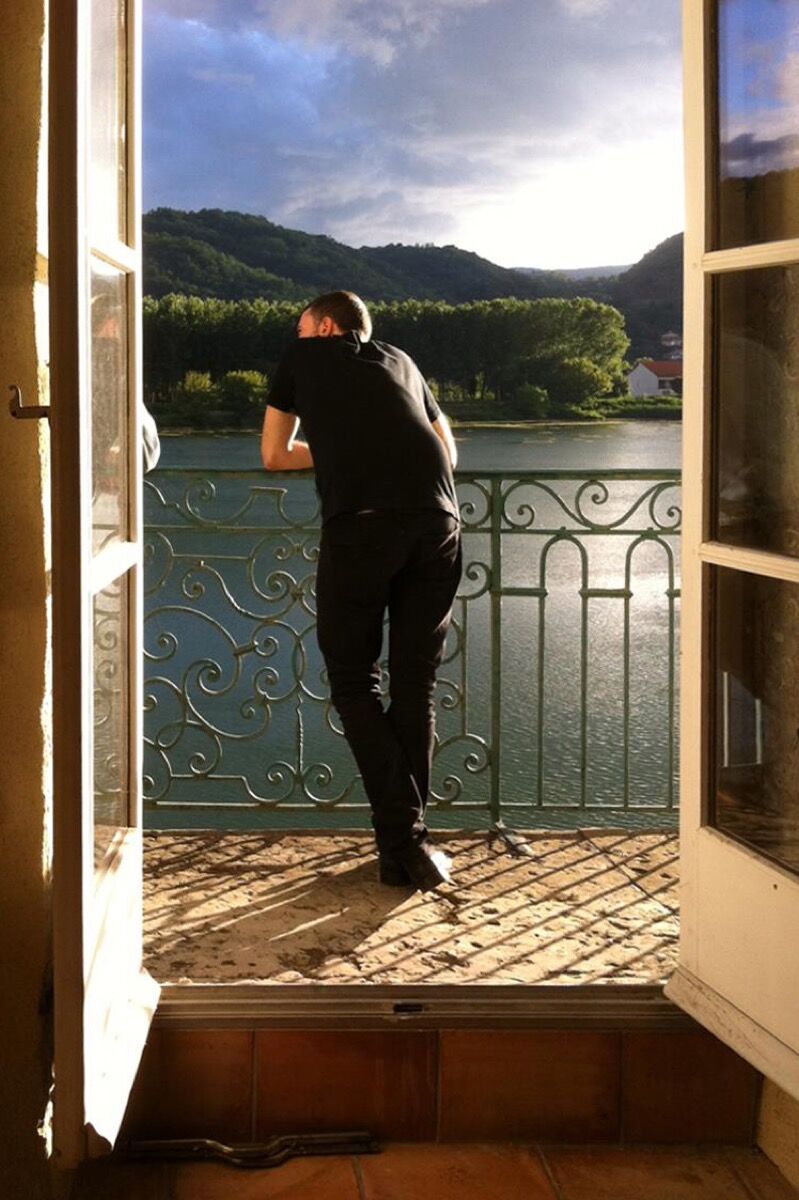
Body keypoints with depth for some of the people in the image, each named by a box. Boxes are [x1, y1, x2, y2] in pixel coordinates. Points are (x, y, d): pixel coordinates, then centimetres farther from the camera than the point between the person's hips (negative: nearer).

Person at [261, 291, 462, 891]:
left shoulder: (303, 357, 25)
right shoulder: (401, 362, 32)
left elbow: (275, 455, 34)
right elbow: (448, 451, 37)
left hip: (359, 521, -3)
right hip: (437, 519, 3)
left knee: (354, 681, 9)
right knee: (416, 683, 13)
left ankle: (403, 837, -1)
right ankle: (408, 841, 13)